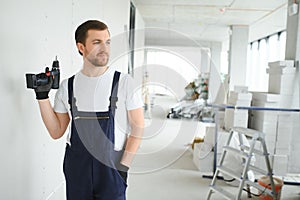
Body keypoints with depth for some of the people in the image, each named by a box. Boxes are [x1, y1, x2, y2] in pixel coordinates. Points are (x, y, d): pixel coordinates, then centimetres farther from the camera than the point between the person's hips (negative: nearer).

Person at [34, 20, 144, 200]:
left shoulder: (125, 82, -6)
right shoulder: (67, 86, 3)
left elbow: (138, 127, -5)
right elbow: (57, 132, 5)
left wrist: (123, 166, -9)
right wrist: (43, 96, -3)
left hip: (111, 165, -2)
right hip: (76, 166, 3)